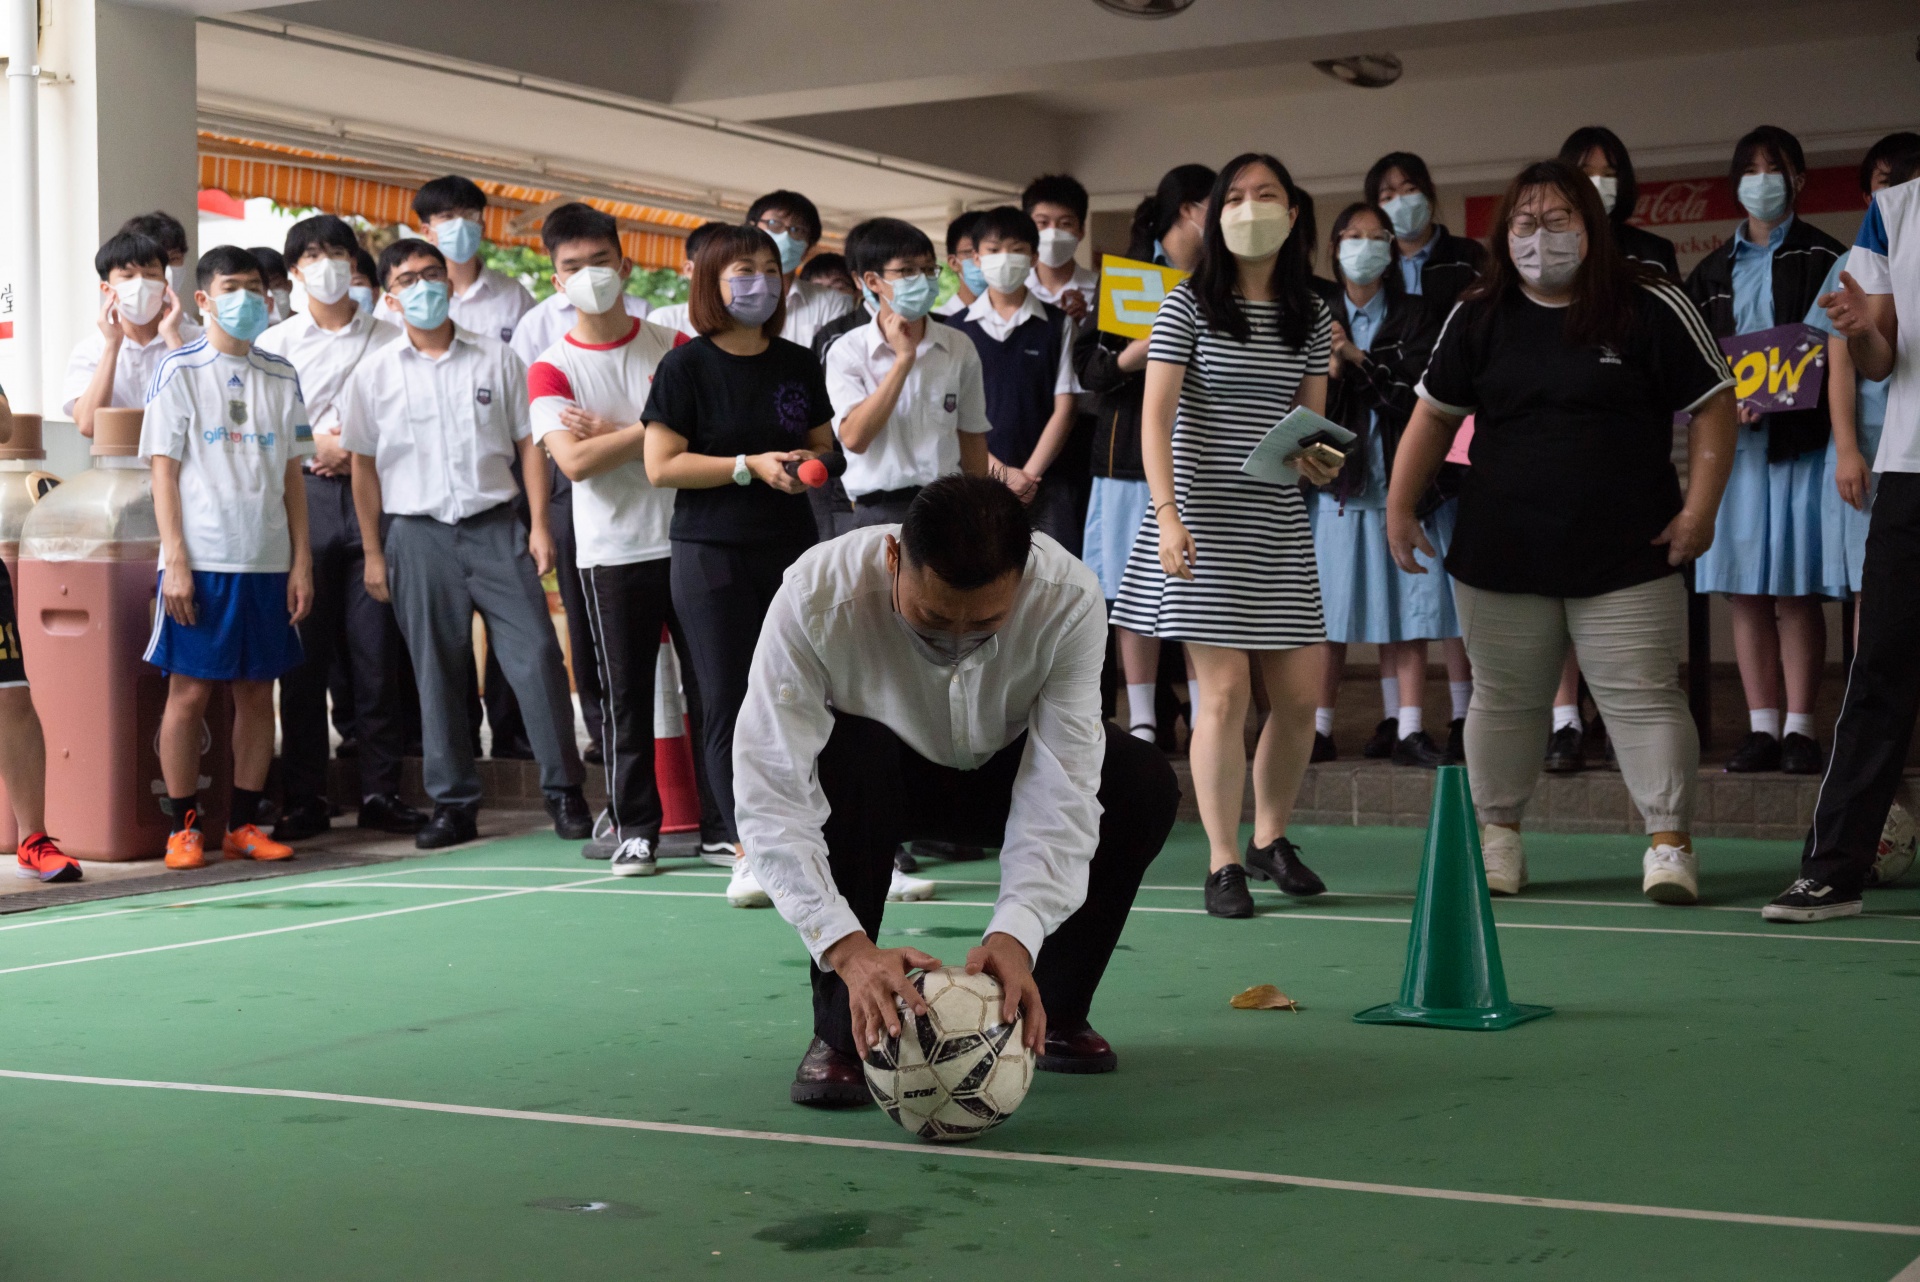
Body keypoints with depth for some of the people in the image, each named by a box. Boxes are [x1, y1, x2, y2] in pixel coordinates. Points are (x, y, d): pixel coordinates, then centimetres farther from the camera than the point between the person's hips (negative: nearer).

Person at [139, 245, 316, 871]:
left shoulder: (281, 378, 11)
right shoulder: (179, 370, 0)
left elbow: (292, 475, 13)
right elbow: (164, 469, -3)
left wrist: (301, 561, 6)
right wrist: (176, 561, -11)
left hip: (266, 561, 4)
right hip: (201, 561, -4)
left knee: (258, 692, 6)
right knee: (189, 692, -2)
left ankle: (244, 823, 15)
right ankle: (183, 826, 7)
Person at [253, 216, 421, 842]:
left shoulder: (389, 340, 13)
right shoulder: (275, 343, 11)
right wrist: (315, 445, -9)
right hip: (302, 497, 0)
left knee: (375, 649, -1)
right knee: (304, 651, -2)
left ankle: (380, 789, 5)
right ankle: (303, 798, 3)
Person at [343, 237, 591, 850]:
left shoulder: (495, 358, 6)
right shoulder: (376, 374, 6)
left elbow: (528, 443, 7)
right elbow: (364, 465, 10)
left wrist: (538, 524, -1)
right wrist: (373, 552, 6)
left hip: (495, 525, 0)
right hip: (419, 533, 1)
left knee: (536, 654, -8)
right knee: (437, 673, 4)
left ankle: (564, 792, 1)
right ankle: (453, 804, 12)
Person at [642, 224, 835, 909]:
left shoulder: (798, 364, 10)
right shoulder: (685, 366, -3)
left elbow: (825, 444, 20)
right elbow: (661, 465, -8)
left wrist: (811, 463, -3)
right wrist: (751, 466, -15)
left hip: (791, 548, 4)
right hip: (711, 552, -4)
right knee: (728, 702, -4)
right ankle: (747, 853, -2)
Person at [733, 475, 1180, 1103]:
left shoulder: (1070, 598, -32)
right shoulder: (815, 598, -36)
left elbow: (1060, 789, -34)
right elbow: (771, 797, -40)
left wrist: (1016, 934, -49)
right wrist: (848, 946, -52)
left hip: (1002, 776, 2)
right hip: (876, 775, -2)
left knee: (1147, 785, -25)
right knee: (843, 762, -38)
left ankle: (1056, 1011, -3)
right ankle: (840, 1033, -21)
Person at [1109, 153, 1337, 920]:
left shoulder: (1311, 316, 11)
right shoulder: (1190, 304, -3)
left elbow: (1312, 419, 15)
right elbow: (1156, 416, -9)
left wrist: (1319, 461, -9)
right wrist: (1167, 515, -20)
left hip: (1280, 523, 5)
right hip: (1205, 519, -4)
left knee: (1300, 693, 3)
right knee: (1225, 690, -7)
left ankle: (1270, 838, 25)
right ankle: (1223, 863, 4)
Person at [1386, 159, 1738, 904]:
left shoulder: (1651, 309, -2)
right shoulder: (1477, 318, 8)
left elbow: (1713, 407, -1)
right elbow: (1435, 415, 12)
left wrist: (1699, 508, -9)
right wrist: (1400, 504, 5)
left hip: (1627, 556, -3)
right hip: (1499, 555, 3)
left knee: (1642, 697, -4)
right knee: (1505, 699, 10)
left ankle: (1669, 843, 3)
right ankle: (1498, 835, 23)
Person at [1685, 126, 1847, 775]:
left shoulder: (1822, 258, 4)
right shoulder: (1712, 271, 15)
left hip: (1800, 437, -4)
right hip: (1733, 440, 4)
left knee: (1797, 592, -4)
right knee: (1745, 591, 2)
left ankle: (1799, 728, 0)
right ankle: (1762, 726, 7)